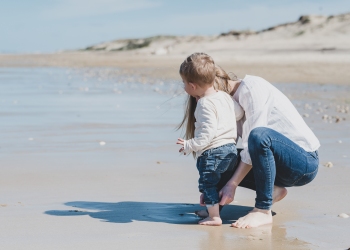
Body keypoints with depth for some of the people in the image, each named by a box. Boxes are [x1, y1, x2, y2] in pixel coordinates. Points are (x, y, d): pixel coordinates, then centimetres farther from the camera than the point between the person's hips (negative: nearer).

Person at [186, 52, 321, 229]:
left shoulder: (251, 87, -16)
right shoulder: (231, 103, 9)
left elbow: (254, 142, -23)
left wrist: (232, 184, -21)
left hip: (305, 162, -8)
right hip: (284, 168, 9)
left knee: (259, 135, -37)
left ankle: (263, 211, -24)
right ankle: (273, 190, 5)